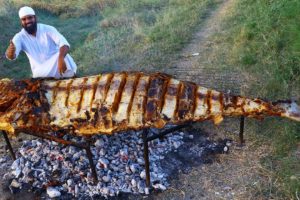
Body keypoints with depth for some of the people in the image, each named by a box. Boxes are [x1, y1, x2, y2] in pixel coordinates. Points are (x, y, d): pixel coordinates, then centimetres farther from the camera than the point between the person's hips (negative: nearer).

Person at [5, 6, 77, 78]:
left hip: (56, 63, -2)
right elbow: (11, 56, -21)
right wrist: (11, 51, -47)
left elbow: (64, 43, -24)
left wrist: (61, 59, -45)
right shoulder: (20, 37, -5)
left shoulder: (48, 29, -9)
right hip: (41, 71, 2)